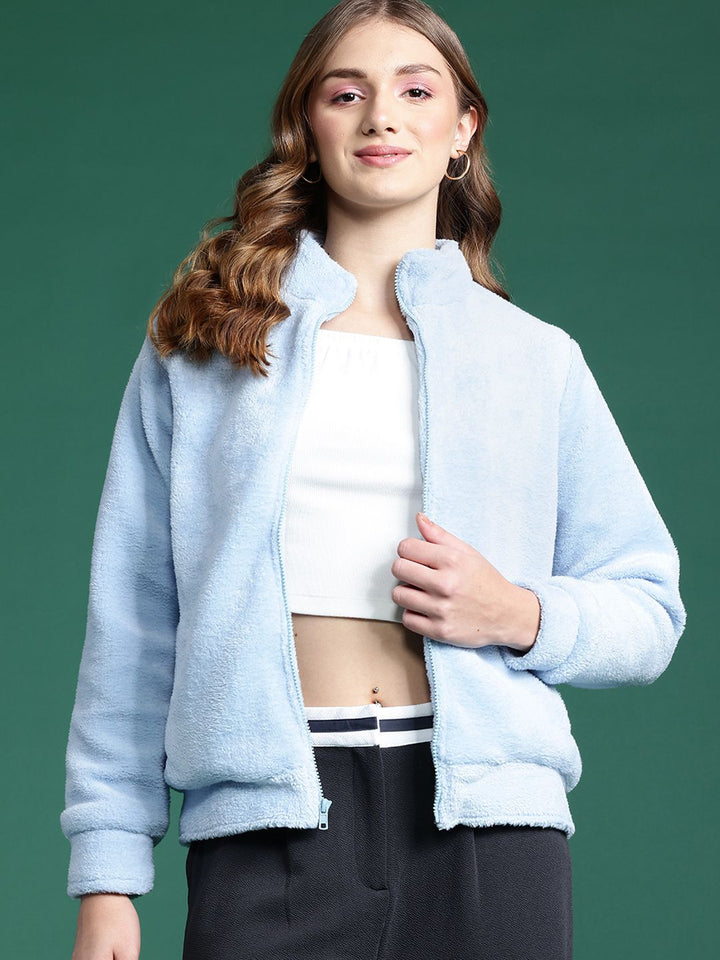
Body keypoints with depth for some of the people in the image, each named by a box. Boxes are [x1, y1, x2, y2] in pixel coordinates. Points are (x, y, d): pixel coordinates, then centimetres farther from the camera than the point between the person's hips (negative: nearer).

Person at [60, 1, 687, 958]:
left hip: (483, 816, 1)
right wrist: (108, 877, 1)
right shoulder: (201, 341, 10)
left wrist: (521, 616, -8)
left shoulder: (538, 358, 11)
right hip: (270, 824, -1)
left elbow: (650, 610, 13)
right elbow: (133, 620, 7)